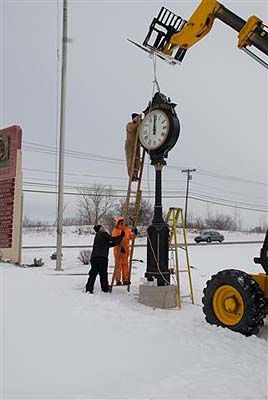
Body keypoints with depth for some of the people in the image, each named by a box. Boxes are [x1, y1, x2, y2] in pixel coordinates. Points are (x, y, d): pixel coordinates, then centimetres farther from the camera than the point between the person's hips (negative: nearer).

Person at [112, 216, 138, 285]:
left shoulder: (127, 230, 12)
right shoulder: (115, 231, -7)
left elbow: (131, 237, 12)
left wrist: (134, 233, -7)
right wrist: (120, 246, -25)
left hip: (126, 250, 6)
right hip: (118, 250, -6)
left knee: (125, 265, 10)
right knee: (118, 265, -3)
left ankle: (125, 280, 17)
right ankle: (118, 280, 1)